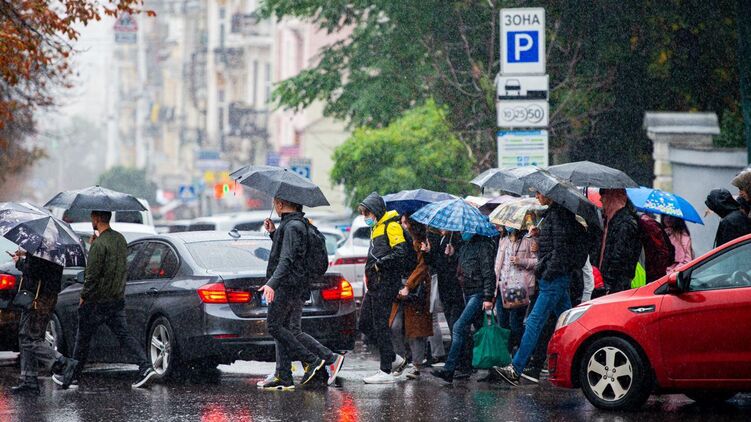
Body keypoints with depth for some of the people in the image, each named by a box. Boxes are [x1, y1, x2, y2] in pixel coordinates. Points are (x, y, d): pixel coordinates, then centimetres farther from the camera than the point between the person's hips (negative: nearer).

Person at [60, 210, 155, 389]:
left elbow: (92, 274, -20)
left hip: (97, 301, -7)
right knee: (124, 335, 5)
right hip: (117, 300, 7)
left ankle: (69, 377, 18)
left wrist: (83, 297, -7)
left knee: (82, 340, 6)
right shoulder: (120, 239, 8)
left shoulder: (99, 244, -19)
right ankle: (145, 367, -13)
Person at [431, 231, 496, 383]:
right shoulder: (465, 245, 16)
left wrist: (488, 297, -19)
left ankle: (449, 369, -20)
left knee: (459, 327, -17)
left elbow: (488, 273, -15)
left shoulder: (484, 245, -11)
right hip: (468, 294, 10)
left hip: (479, 295, -10)